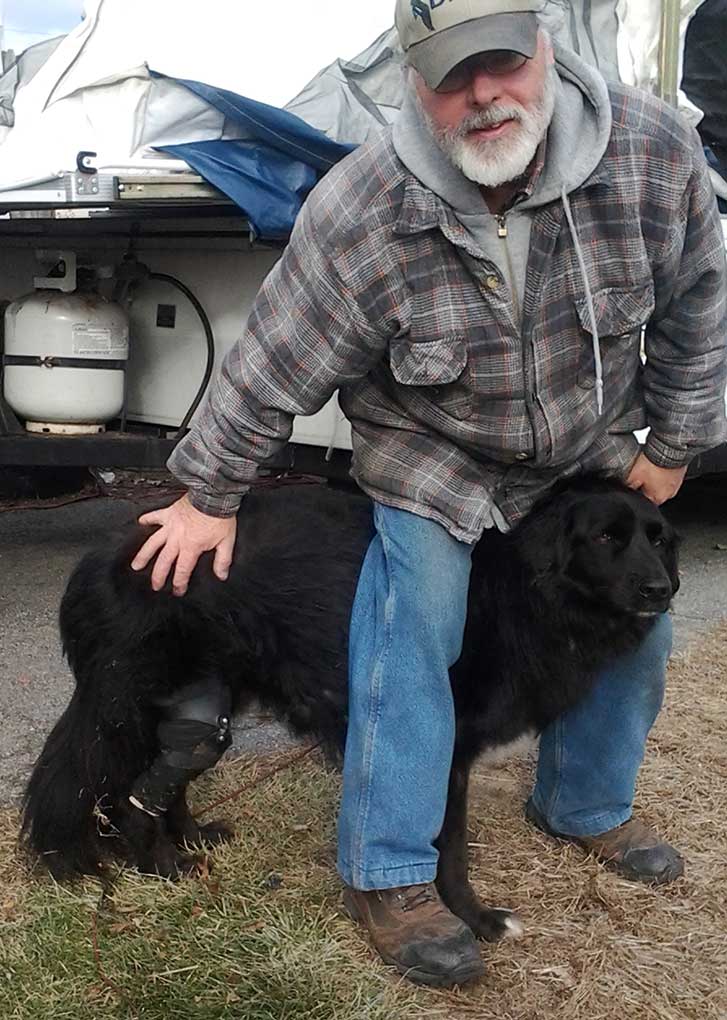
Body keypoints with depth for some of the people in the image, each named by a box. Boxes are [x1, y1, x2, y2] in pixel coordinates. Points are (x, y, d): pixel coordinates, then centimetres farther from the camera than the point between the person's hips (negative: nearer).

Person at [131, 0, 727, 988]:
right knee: (413, 638, -18)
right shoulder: (359, 217, -32)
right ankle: (388, 876, -1)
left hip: (589, 453, 4)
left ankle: (586, 809, 35)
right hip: (431, 461, -4)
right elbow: (269, 373, -21)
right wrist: (210, 498, -11)